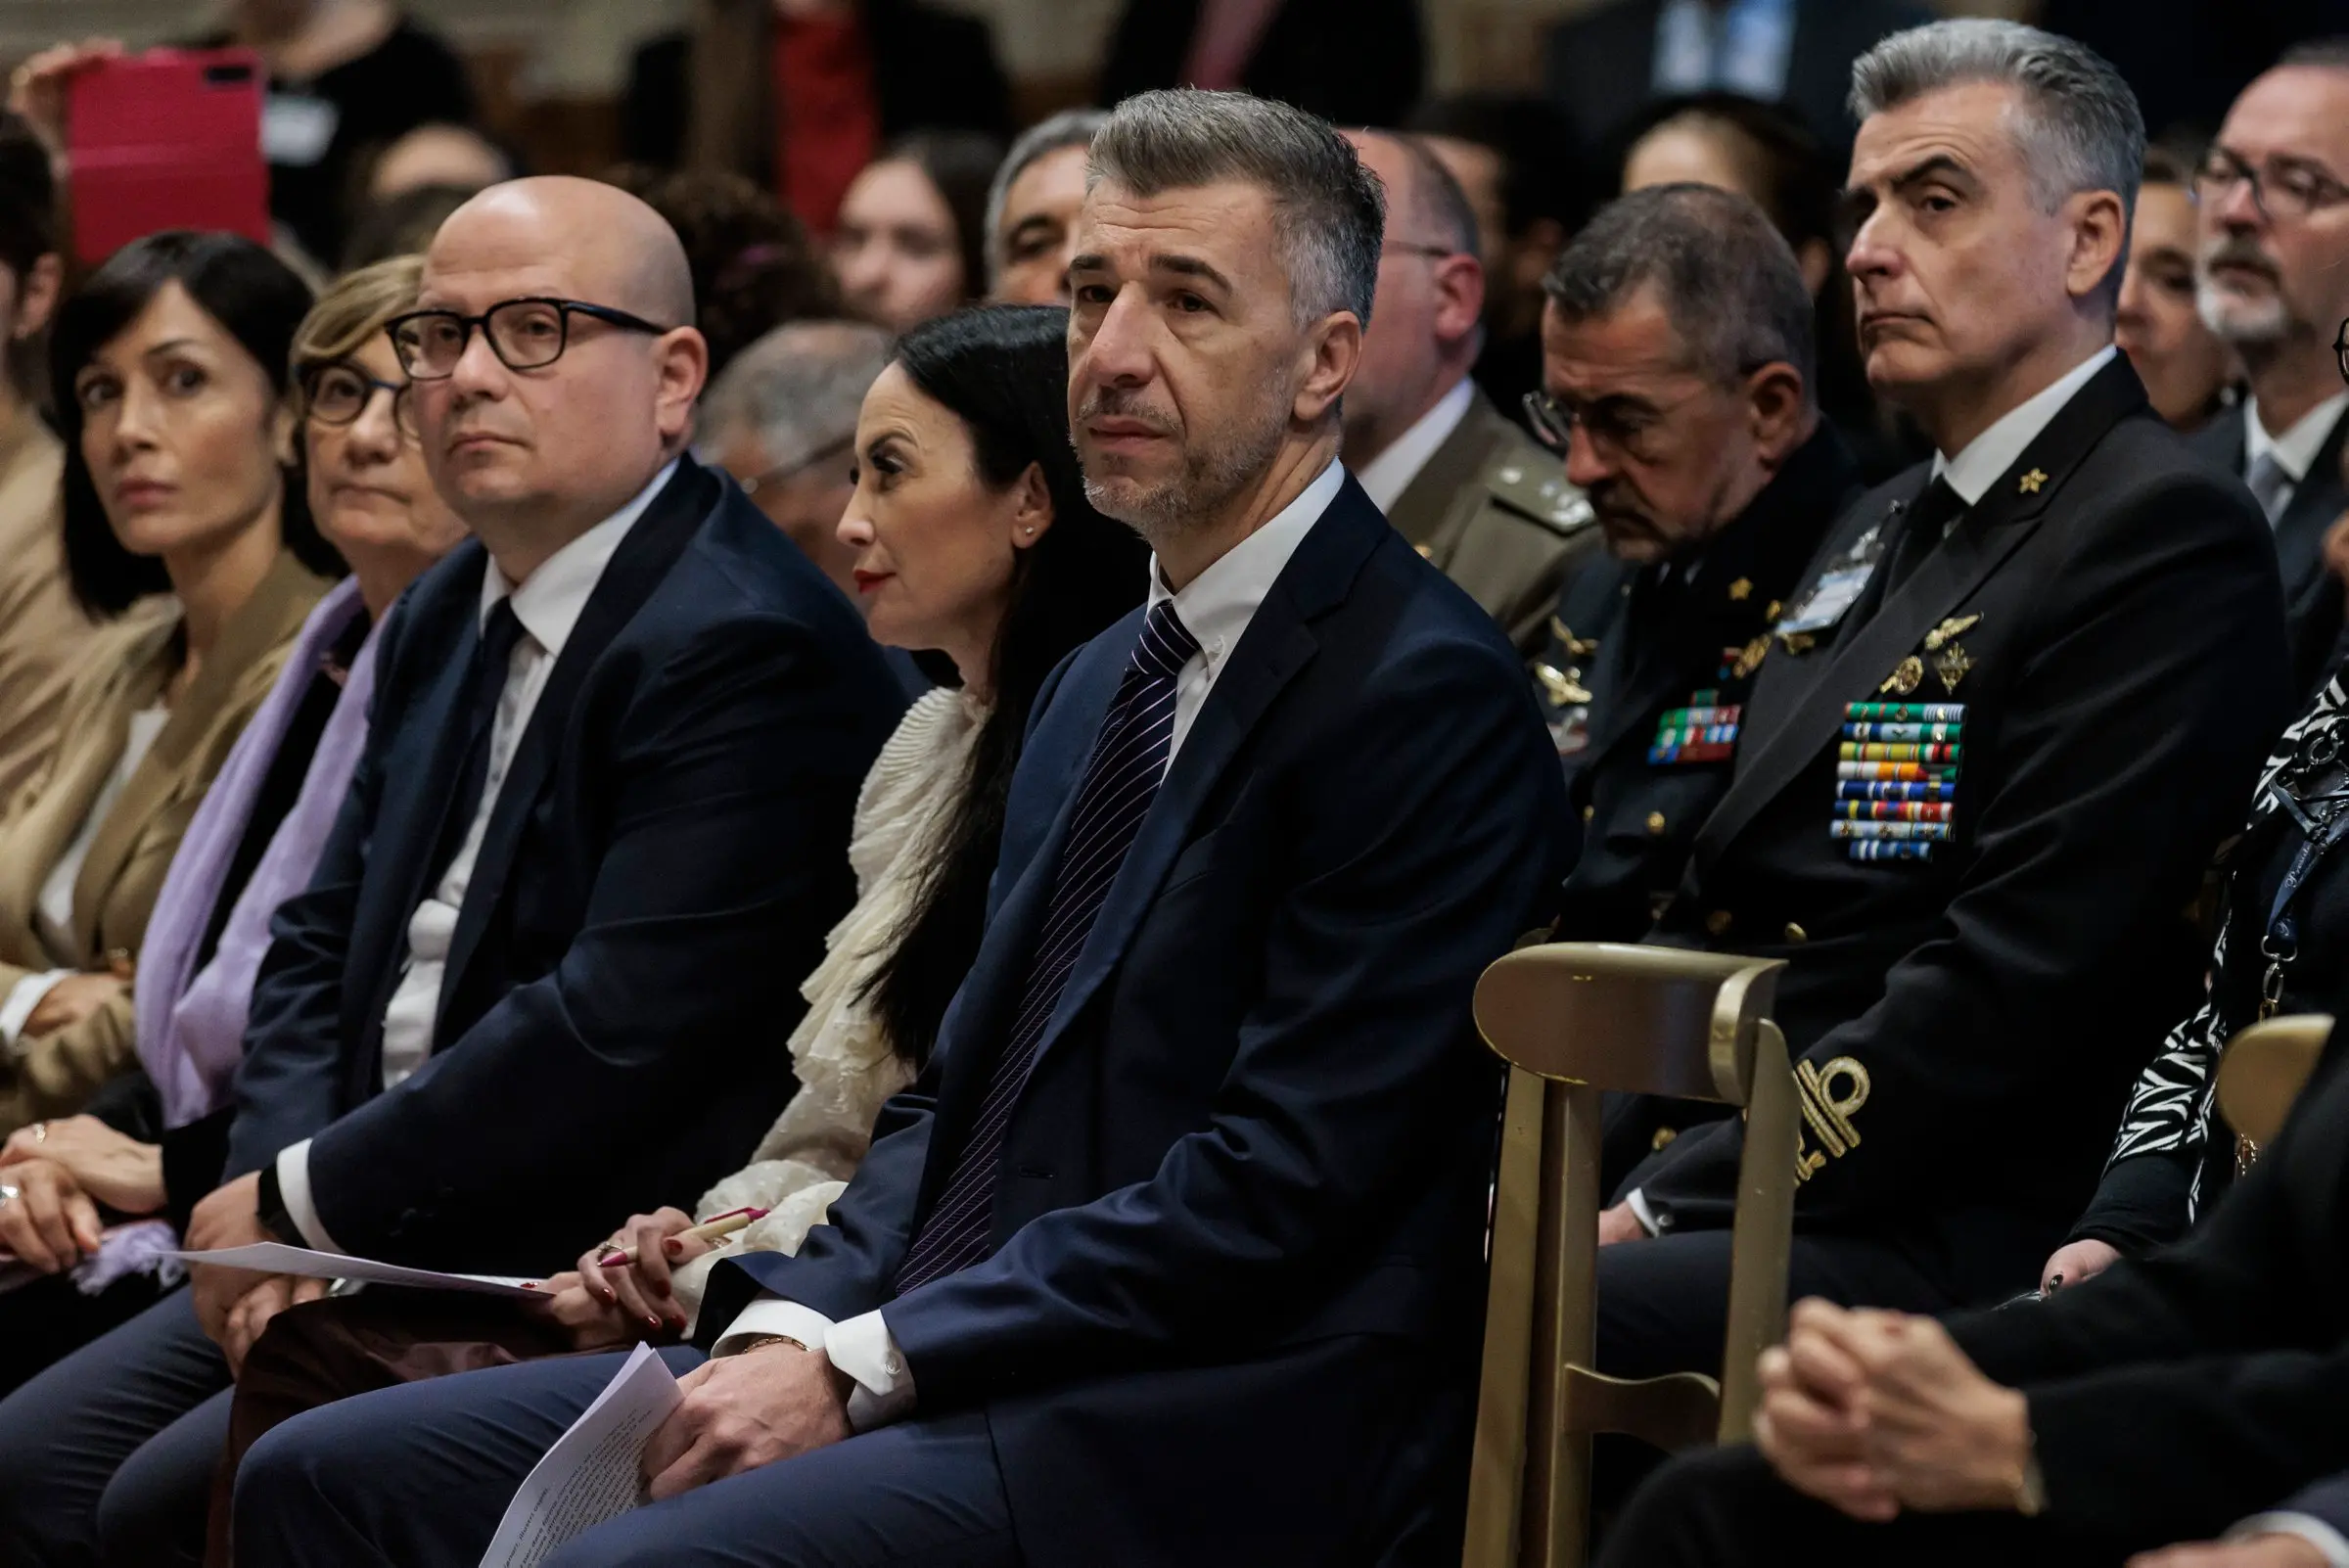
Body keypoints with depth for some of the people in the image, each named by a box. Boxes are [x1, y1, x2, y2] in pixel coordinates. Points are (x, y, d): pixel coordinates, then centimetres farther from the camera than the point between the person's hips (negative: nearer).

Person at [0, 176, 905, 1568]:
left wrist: (306, 1199, -14)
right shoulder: (449, 618, 15)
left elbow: (615, 1029, -24)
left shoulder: (748, 650, -17)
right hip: (383, 1244, 9)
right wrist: (285, 1212, -2)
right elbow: (320, 944, 17)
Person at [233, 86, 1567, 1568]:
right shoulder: (1101, 681, 21)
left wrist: (866, 1366, -16)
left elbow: (1282, 1181, -17)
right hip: (937, 1365, 9)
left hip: (1211, 1441, -9)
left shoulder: (1432, 698, -10)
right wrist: (797, 1323, 0)